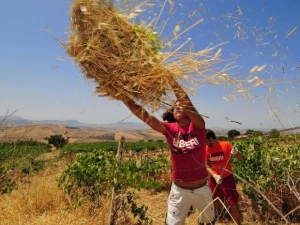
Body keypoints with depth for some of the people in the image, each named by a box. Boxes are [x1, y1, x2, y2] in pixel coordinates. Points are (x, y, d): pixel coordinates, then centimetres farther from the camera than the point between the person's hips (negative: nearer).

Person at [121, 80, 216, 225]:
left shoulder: (198, 126, -11)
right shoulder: (170, 129, -8)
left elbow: (188, 104, -31)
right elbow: (145, 116, -22)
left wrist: (173, 82, -38)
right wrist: (126, 99, -33)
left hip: (202, 188, 1)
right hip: (179, 190, 0)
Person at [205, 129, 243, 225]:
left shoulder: (226, 145, -13)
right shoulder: (206, 149, -5)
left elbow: (241, 157, -9)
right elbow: (206, 165, -6)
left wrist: (236, 152, -32)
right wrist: (214, 175, -21)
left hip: (227, 178, -2)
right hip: (214, 179, 3)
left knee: (234, 205, 4)